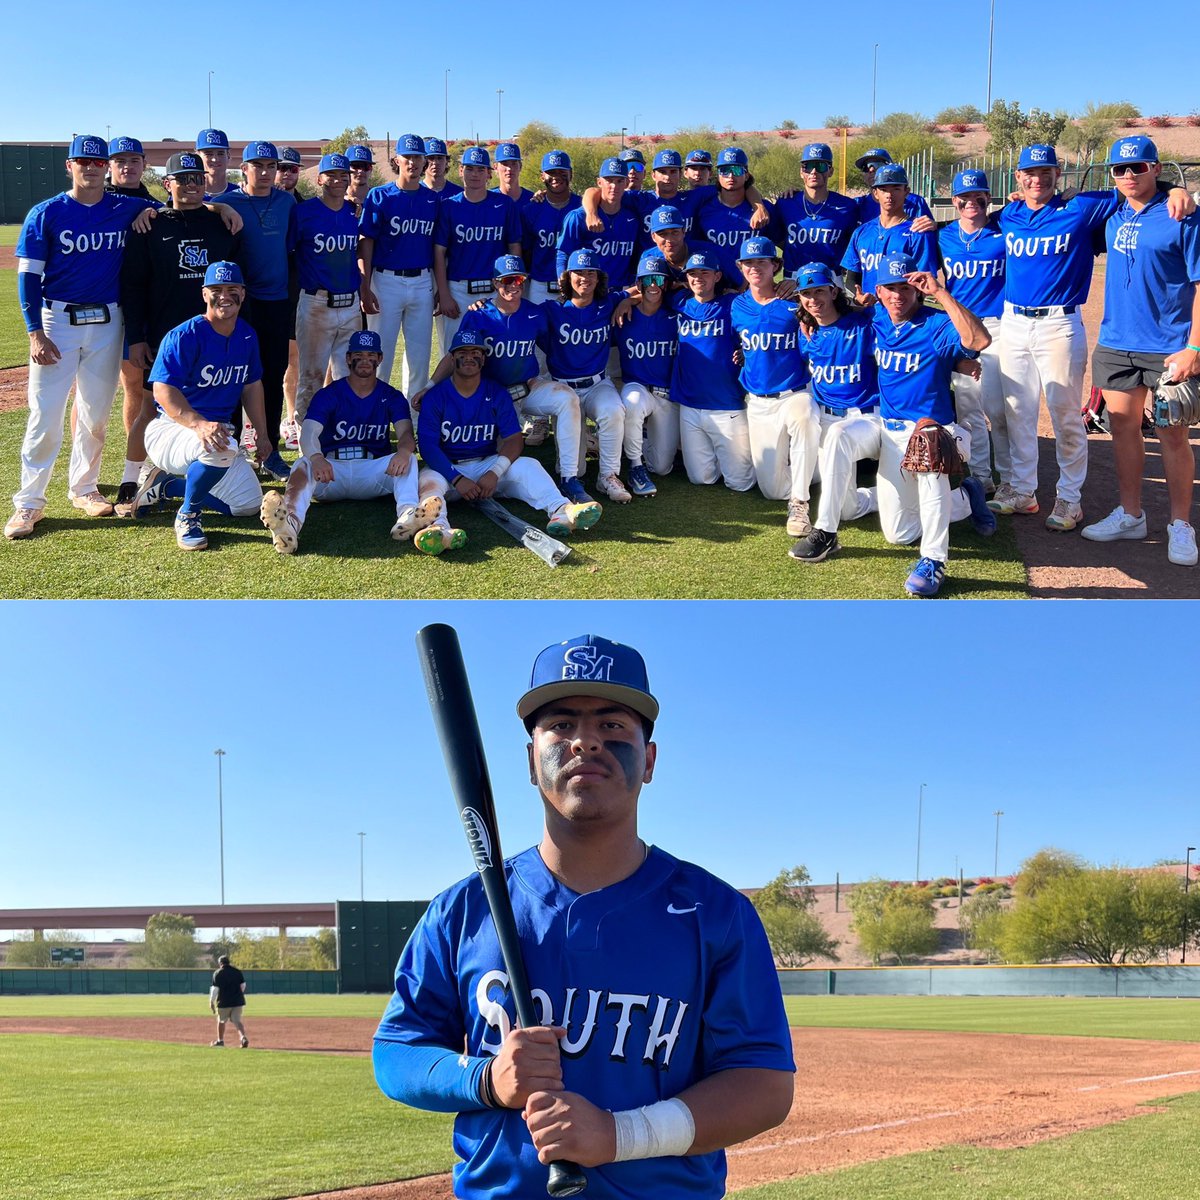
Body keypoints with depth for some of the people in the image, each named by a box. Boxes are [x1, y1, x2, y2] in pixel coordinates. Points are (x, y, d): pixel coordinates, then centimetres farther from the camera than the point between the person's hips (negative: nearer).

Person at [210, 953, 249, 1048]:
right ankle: (243, 1037, -17)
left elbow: (215, 988, -10)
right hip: (237, 1001, 3)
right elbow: (243, 985, 10)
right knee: (237, 1021, 5)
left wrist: (211, 1001, -4)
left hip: (224, 1002, -3)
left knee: (221, 1021, 15)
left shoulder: (217, 973, -5)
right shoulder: (237, 971, 7)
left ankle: (220, 1040, 25)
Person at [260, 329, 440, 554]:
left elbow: (405, 432, -6)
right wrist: (316, 457, -37)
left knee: (408, 458, -27)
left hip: (373, 470, 1)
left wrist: (404, 451, -34)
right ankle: (290, 524, -68)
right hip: (331, 468, -1)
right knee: (303, 465, -34)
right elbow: (309, 432, -11)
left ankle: (407, 514, -61)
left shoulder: (391, 397, 12)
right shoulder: (328, 395, 6)